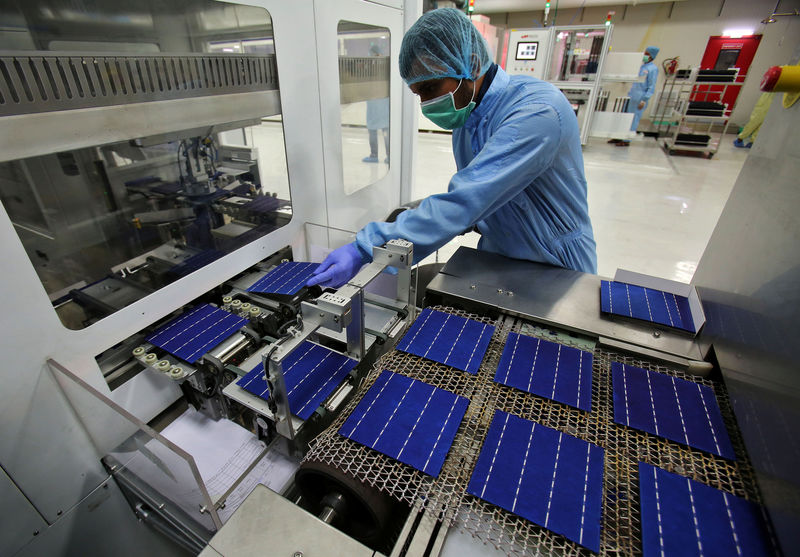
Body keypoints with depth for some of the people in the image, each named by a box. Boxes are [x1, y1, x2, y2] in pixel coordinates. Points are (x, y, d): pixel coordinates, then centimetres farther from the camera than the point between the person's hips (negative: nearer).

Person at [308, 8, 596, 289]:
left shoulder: (539, 112, -26)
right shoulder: (465, 113, 2)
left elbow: (464, 201, -35)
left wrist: (364, 250, -37)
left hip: (555, 272, -6)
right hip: (495, 259, 6)